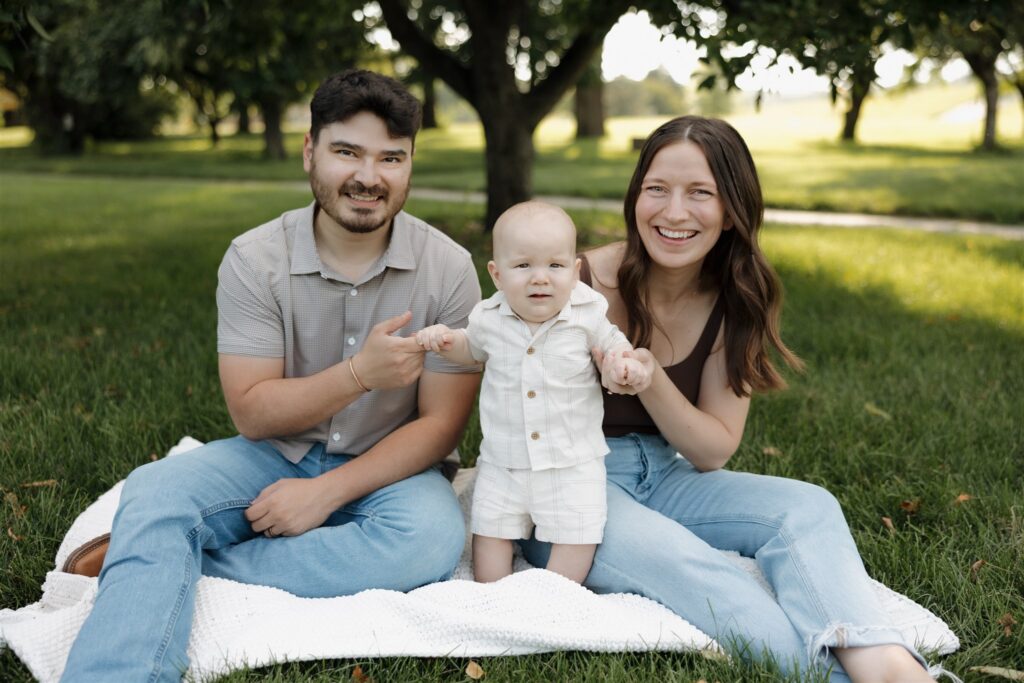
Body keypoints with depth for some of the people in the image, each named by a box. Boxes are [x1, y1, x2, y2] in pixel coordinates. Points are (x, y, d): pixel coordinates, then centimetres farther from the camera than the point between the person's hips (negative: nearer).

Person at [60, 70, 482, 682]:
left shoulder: (448, 269, -9)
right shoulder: (255, 259, -8)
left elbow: (441, 424, -9)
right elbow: (252, 413, -11)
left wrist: (326, 492, -19)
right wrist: (360, 372, -27)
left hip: (385, 469, 0)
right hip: (277, 456, 1)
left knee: (434, 535, -33)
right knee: (154, 490, -27)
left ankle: (156, 562, -24)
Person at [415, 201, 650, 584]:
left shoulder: (587, 315, -12)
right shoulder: (490, 318, -6)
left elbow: (613, 344, 6)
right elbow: (473, 350, 16)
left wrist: (624, 366, -17)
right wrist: (444, 340, -4)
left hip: (573, 462, -2)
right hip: (503, 461, 2)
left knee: (576, 537, 0)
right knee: (490, 529, 9)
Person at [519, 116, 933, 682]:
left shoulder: (736, 303, -3)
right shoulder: (584, 284, -15)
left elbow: (713, 452, -5)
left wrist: (651, 381, -23)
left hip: (663, 480, 4)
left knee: (807, 508, -21)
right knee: (683, 565, -34)